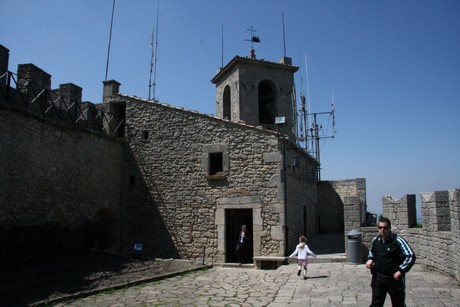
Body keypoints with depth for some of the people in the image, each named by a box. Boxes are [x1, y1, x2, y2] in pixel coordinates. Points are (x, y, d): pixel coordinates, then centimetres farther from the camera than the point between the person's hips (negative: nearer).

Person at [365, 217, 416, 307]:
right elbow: (371, 251, 22)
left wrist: (401, 271, -22)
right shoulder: (375, 240, 1)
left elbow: (411, 256, -18)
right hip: (378, 278, 3)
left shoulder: (398, 241, -15)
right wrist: (370, 259, 2)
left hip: (394, 278, -3)